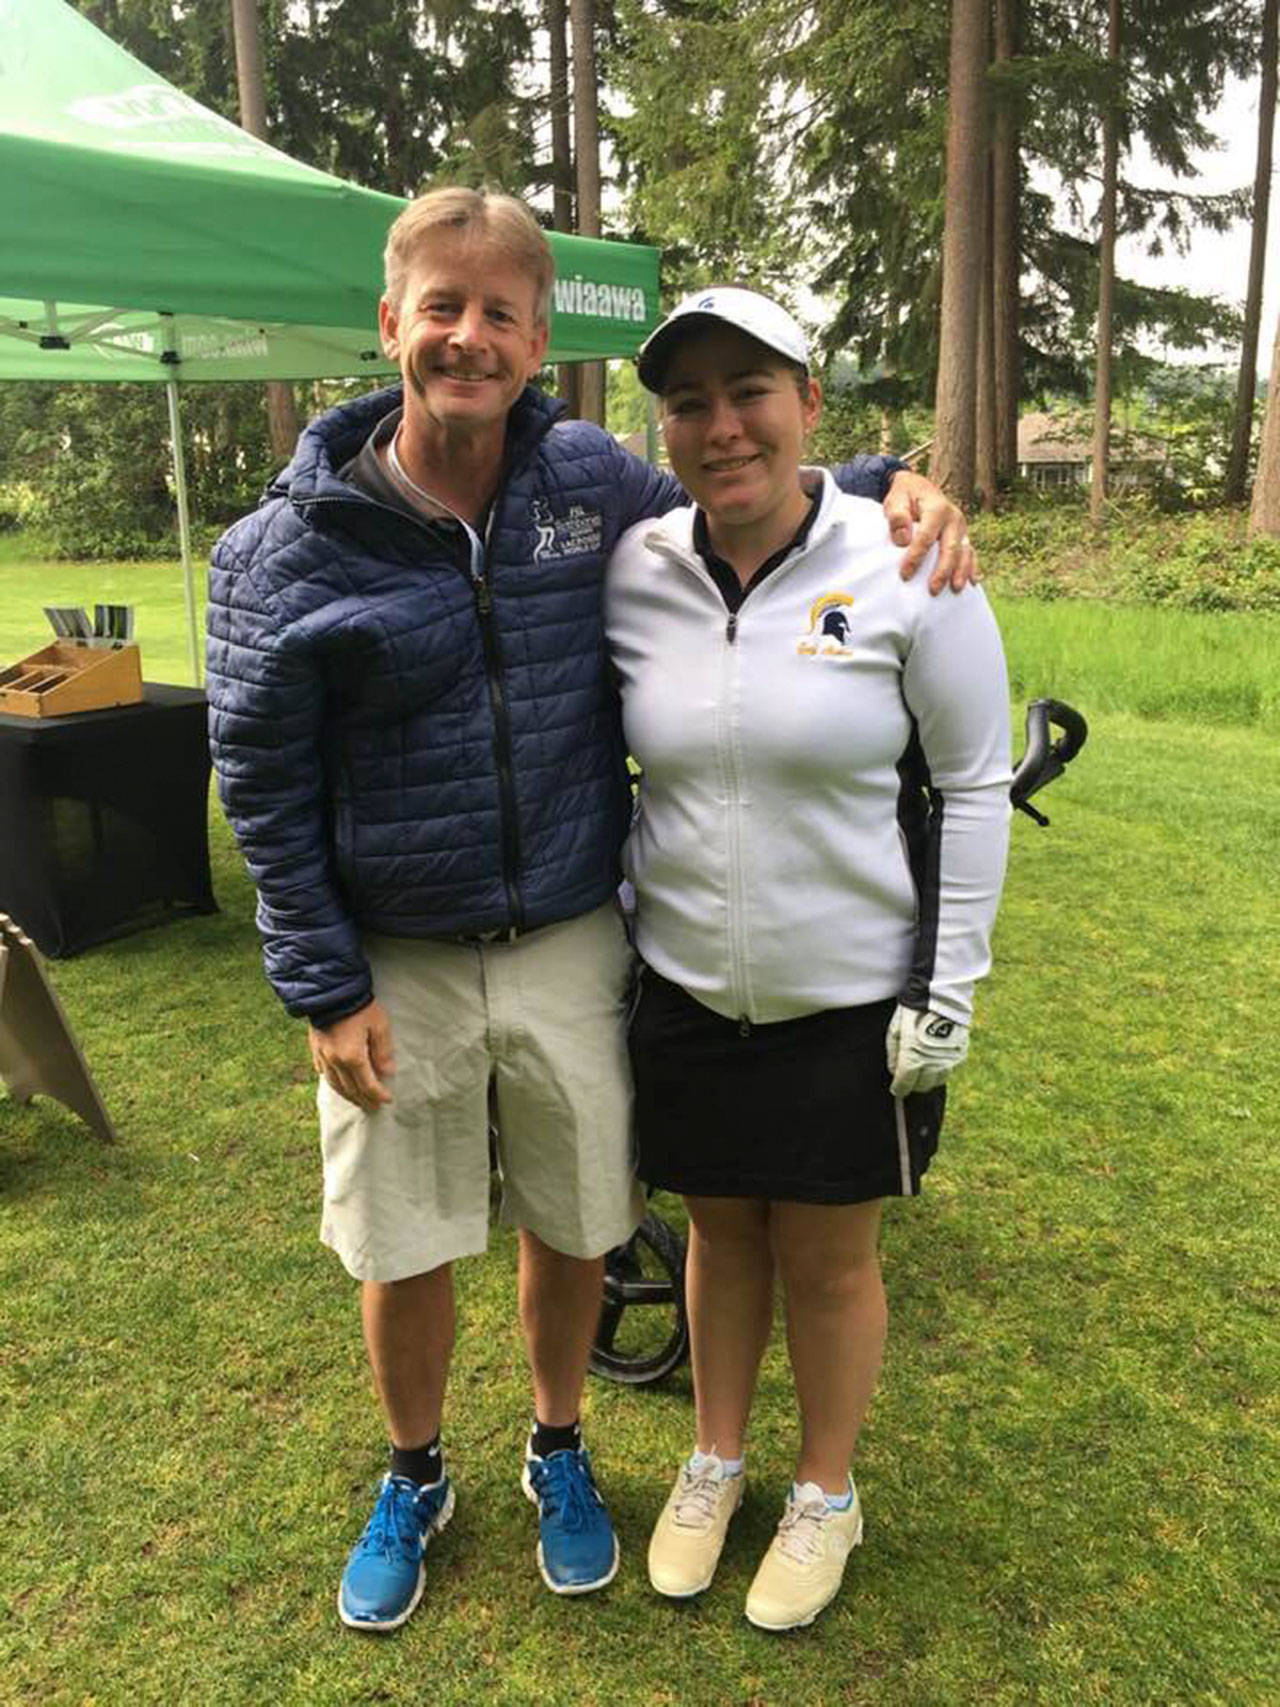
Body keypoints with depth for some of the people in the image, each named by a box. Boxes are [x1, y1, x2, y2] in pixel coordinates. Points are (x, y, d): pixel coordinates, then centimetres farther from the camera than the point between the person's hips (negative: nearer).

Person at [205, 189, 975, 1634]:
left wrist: (888, 480, -3)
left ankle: (559, 1454, 46)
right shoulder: (289, 550, -10)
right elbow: (263, 788, -5)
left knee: (572, 1233, 17)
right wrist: (325, 990, -7)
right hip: (396, 969, -1)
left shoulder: (595, 483, -3)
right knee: (402, 1253, 14)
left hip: (573, 952, 2)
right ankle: (413, 1480, 44)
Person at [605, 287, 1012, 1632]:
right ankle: (715, 1458, 45)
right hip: (685, 991, 3)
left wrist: (948, 989, -9)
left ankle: (826, 1493, 40)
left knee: (827, 1259, 13)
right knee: (721, 1230, 20)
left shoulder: (905, 572, -13)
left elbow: (974, 786, -7)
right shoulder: (630, 576, -4)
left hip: (851, 1003, -2)